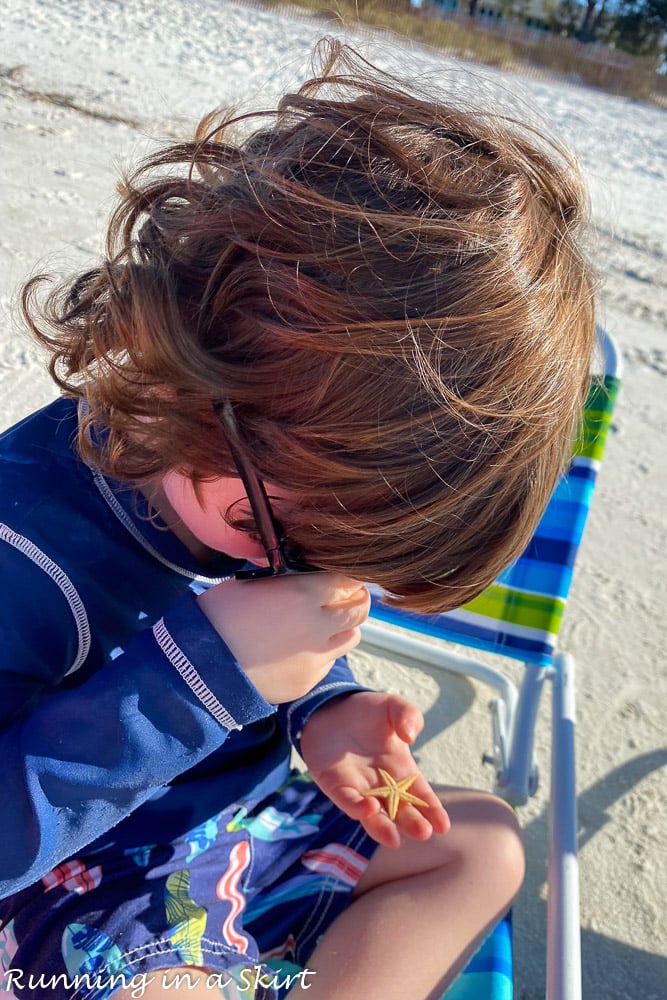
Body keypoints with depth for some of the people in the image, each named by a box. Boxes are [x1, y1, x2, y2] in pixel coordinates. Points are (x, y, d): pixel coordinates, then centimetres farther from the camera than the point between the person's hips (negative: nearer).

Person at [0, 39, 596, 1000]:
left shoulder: (288, 492, -11)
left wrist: (322, 712, -13)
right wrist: (194, 674, -40)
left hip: (241, 817, 6)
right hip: (77, 881, -5)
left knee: (483, 843, 8)